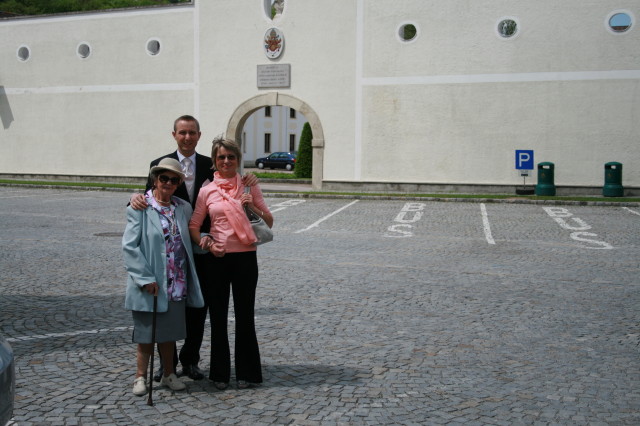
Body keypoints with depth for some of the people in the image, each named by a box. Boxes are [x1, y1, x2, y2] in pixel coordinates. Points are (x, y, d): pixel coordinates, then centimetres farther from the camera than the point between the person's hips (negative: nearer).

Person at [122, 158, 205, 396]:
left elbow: (189, 240, 18)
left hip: (176, 284, 4)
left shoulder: (183, 209, 8)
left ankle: (169, 374, 29)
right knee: (146, 332, 7)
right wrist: (145, 278, -17)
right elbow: (129, 246, -11)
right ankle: (141, 376, 23)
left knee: (170, 331, 14)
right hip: (149, 284, -4)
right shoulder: (139, 208, -7)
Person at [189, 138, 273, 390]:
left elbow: (269, 222, 5)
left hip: (245, 257, -1)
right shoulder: (207, 191, 4)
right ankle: (220, 373, 19)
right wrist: (206, 243, -10)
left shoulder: (249, 186, 4)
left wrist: (253, 207, -12)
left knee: (245, 315, 5)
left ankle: (247, 373, 18)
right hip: (217, 258, 1)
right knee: (218, 316, 7)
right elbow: (193, 226, 7)